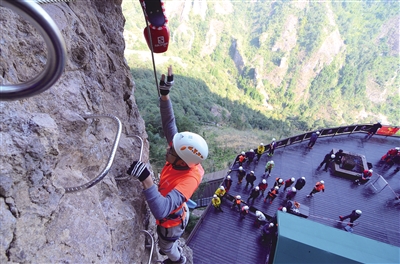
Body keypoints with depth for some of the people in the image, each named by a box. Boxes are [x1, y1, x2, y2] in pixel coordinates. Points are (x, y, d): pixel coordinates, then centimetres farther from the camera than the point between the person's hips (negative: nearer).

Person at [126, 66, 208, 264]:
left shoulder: (188, 180, -46)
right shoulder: (182, 157, -27)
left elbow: (161, 211, -56)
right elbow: (169, 124, -24)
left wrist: (146, 179, -67)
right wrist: (165, 95, -35)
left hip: (171, 220, -6)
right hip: (173, 211, 6)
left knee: (167, 246, 30)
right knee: (167, 242, 39)